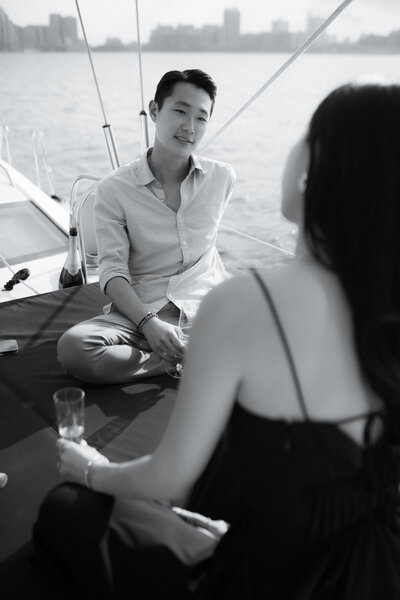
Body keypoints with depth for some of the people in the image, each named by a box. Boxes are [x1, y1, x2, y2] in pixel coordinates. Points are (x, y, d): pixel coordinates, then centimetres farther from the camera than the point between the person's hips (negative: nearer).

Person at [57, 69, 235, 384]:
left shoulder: (223, 177, 7)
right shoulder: (115, 189, -2)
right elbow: (112, 269, -9)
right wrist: (147, 323, -24)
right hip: (141, 311, -1)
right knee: (72, 347, -29)